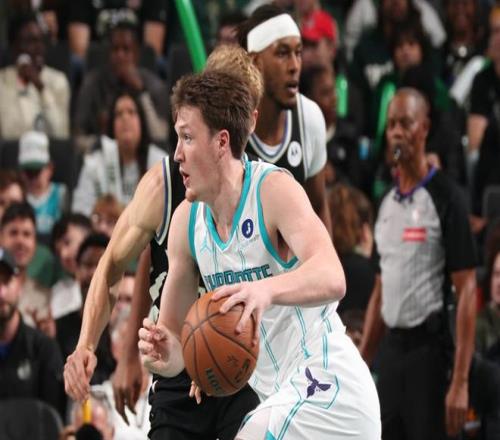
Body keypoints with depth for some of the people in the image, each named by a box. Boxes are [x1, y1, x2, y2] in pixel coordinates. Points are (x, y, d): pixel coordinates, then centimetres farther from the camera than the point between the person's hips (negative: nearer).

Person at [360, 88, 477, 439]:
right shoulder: (387, 204, 14)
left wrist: (460, 382, -18)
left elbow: (467, 291, -11)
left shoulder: (445, 198, -7)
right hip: (391, 348, 7)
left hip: (429, 348, -7)